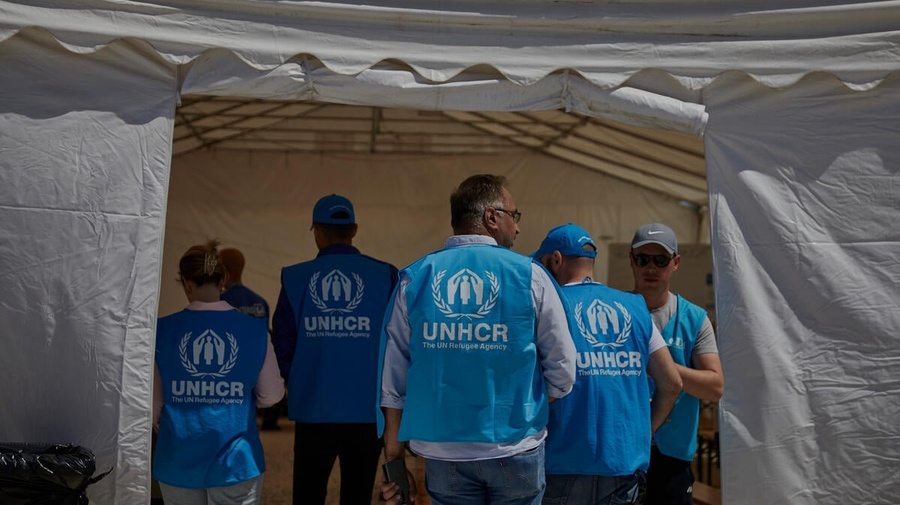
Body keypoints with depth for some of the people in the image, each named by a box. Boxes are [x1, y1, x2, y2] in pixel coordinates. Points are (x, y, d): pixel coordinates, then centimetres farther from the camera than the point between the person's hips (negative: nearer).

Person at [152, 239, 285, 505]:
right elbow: (271, 395, 0)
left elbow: (153, 401, -1)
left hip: (179, 462, 1)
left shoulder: (163, 330, -8)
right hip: (235, 460, -1)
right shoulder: (253, 329, -8)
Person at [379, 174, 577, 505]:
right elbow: (562, 371, -4)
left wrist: (394, 455, 10)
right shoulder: (530, 276, -7)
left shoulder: (415, 278, -1)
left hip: (442, 451, 2)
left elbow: (393, 374, 1)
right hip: (515, 449, -2)